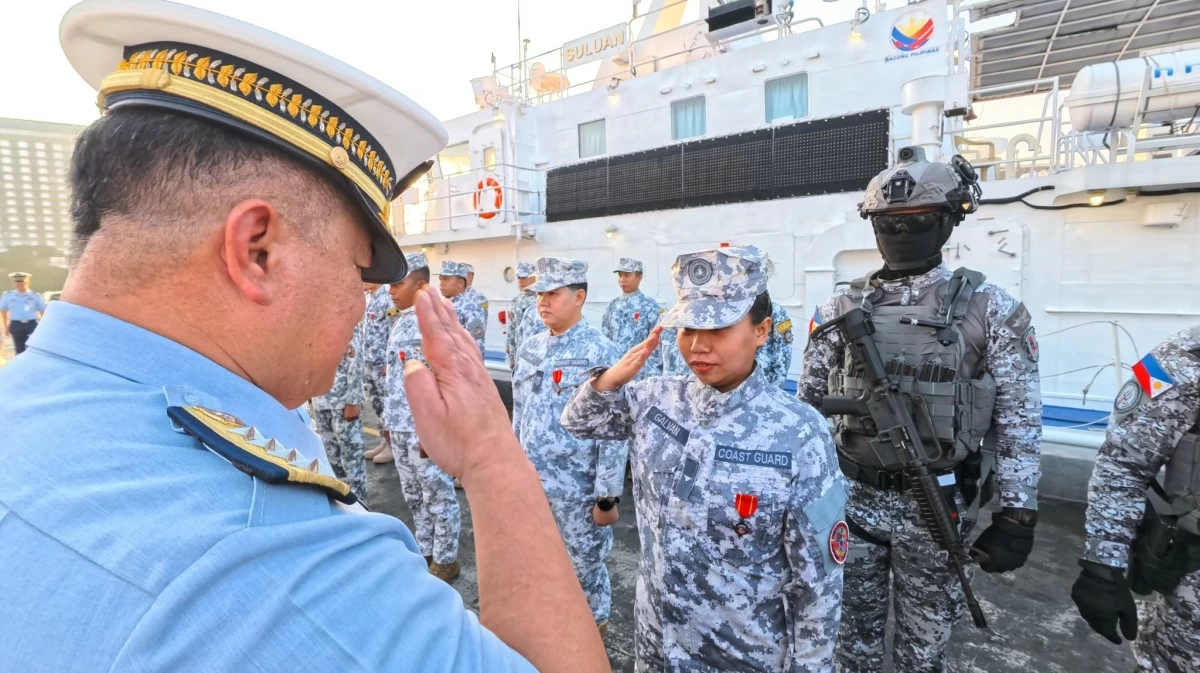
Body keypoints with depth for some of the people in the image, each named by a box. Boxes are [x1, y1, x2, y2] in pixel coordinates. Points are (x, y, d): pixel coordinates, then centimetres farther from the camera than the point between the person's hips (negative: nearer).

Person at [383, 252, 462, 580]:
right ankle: (425, 551, 35)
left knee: (438, 496, 5)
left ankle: (446, 560, 20)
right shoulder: (400, 323, 11)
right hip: (400, 426, 9)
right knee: (414, 496, 19)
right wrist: (388, 420, 17)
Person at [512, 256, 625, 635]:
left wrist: (608, 496, -14)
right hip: (530, 482, 6)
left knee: (585, 567, 14)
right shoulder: (529, 349, 4)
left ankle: (595, 629, 38)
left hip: (578, 489, -5)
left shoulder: (600, 353, -15)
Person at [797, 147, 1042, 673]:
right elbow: (808, 403, 4)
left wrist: (1016, 516, -6)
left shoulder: (992, 308, -6)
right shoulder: (842, 307, -2)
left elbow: (1020, 420, -3)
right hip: (851, 497, 2)